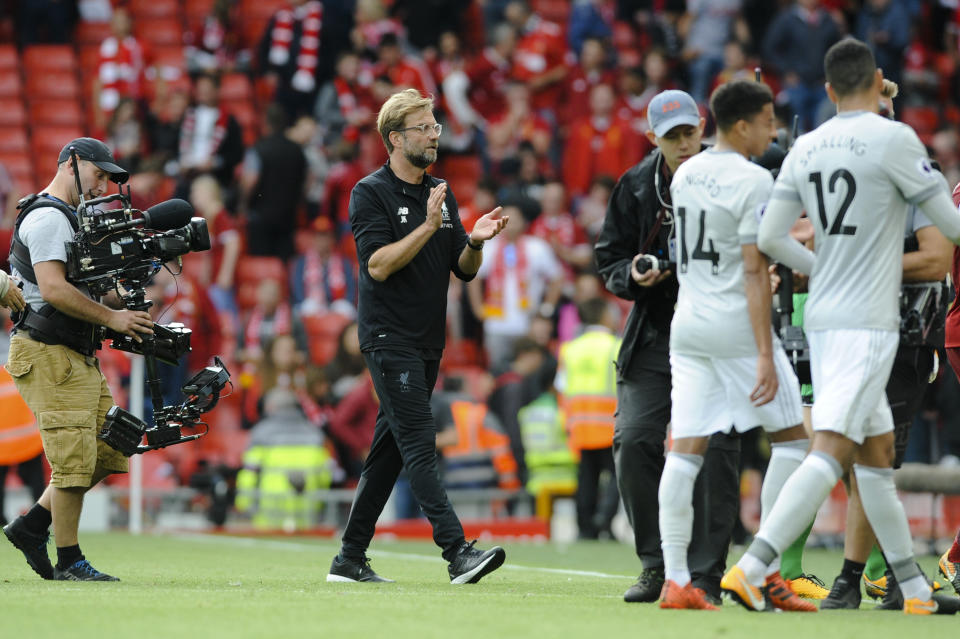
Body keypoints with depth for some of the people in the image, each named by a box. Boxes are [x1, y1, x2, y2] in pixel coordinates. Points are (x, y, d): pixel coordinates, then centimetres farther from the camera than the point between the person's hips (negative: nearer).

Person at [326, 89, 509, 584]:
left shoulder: (440, 194, 14)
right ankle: (457, 552, -24)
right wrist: (427, 226, -24)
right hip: (388, 337, -8)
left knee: (389, 449, 9)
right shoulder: (370, 193, -7)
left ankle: (351, 558, 15)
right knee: (419, 443, -14)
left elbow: (463, 270, 13)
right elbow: (378, 264, -18)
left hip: (428, 341, 8)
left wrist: (475, 242, -8)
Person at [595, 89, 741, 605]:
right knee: (634, 441, -8)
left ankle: (705, 574, 1)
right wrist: (633, 275, -9)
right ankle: (656, 565, 7)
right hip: (653, 336, 3)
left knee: (715, 449, -9)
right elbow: (608, 259, 12)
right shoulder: (635, 188, 5)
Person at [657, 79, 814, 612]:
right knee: (791, 437, 6)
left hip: (687, 323, 7)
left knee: (684, 449, 2)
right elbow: (754, 271, -17)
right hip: (735, 326, -7)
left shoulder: (684, 175, 11)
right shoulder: (753, 181, -12)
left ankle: (674, 578, -4)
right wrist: (765, 354, -18)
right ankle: (767, 568, 1)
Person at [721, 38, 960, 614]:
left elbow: (770, 238, 8)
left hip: (822, 315, 8)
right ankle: (751, 568, -25)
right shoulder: (893, 139, -10)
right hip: (868, 322, -8)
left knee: (878, 451, 14)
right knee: (831, 453, -13)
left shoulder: (805, 149, 7)